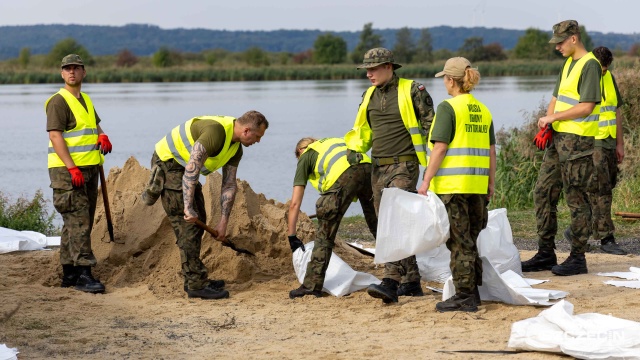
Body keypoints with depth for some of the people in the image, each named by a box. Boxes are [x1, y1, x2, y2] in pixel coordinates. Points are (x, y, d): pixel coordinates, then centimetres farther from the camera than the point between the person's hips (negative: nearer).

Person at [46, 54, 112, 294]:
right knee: (78, 222, -13)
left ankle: (69, 273, 17)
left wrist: (102, 136, -3)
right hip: (67, 170, -9)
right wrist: (72, 168, -24)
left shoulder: (85, 100, 17)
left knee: (77, 223, 11)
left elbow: (95, 123, 23)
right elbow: (55, 136, -16)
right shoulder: (58, 101, -9)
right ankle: (83, 274, -15)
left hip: (89, 169, 9)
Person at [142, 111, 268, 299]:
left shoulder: (235, 148, 1)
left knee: (198, 220, 14)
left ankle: (194, 279, 24)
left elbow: (229, 186, 5)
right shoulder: (215, 131, -30)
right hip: (168, 163, -10)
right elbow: (191, 168, -36)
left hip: (182, 166, 10)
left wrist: (223, 222, 0)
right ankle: (196, 284, -9)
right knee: (187, 224, -12)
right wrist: (188, 208, -38)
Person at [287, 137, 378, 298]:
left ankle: (312, 285, 3)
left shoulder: (305, 156, 27)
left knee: (325, 234, 4)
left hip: (344, 176, -5)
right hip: (368, 167, 5)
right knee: (378, 227, 20)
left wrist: (292, 236, 27)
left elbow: (295, 203, 22)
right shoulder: (336, 141, 41)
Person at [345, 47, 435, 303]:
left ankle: (391, 282, -26)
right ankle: (411, 282, 18)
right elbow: (362, 128, 22)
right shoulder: (370, 95, 13)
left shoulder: (411, 91, -7)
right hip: (378, 168, 8)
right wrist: (355, 148, 3)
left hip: (404, 167, -8)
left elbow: (430, 124, -5)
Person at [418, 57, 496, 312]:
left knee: (459, 242, -2)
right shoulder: (483, 111, 11)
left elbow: (440, 148, -14)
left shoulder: (448, 108, -9)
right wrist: (490, 183, 21)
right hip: (478, 186, 7)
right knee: (469, 241, 16)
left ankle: (465, 296, 0)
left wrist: (426, 181, -11)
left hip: (452, 185, -7)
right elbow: (491, 151, 13)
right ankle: (473, 292, 21)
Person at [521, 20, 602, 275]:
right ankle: (545, 254, 16)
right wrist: (547, 121, 3)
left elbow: (587, 106, -19)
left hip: (578, 139, -10)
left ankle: (578, 258, 3)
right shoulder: (568, 63, 17)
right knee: (543, 193, 9)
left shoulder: (589, 65, -12)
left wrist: (554, 117, -14)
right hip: (558, 138, 10)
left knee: (576, 199, -4)